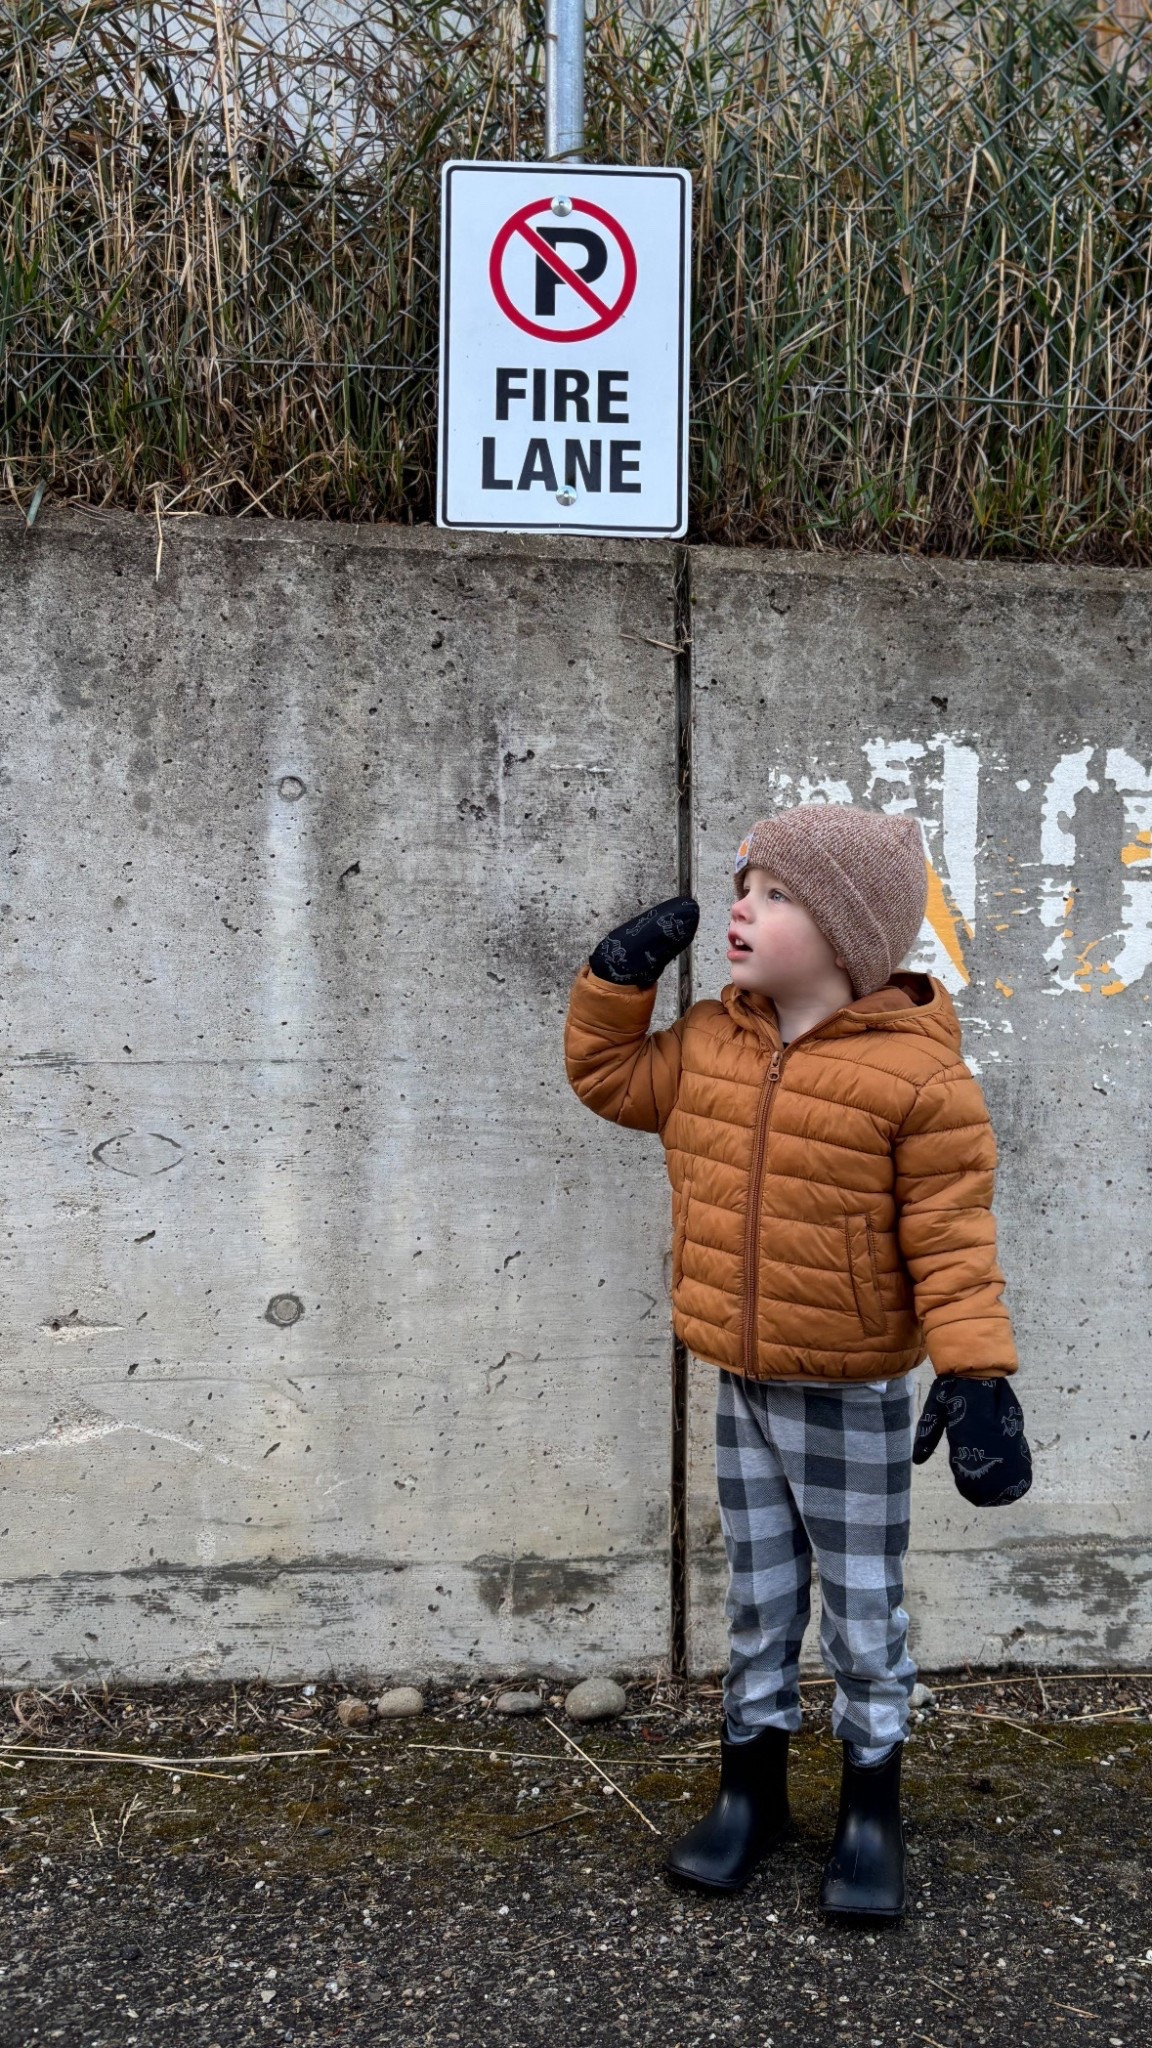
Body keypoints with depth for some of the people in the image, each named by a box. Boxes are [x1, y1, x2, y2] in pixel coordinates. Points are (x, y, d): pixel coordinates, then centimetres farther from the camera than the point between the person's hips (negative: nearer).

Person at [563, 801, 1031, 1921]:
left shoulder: (917, 1074, -19)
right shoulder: (708, 1043, -1)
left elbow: (950, 1238, -18)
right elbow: (608, 1075, 14)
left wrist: (976, 1374, -24)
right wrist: (618, 978, 1)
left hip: (853, 1399, -5)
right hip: (740, 1385, 5)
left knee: (863, 1612, 12)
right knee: (756, 1598, 20)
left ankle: (871, 1808, 32)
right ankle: (752, 1787, 37)